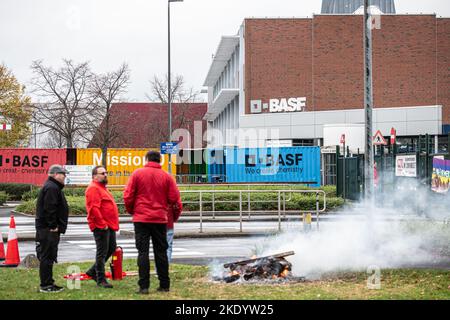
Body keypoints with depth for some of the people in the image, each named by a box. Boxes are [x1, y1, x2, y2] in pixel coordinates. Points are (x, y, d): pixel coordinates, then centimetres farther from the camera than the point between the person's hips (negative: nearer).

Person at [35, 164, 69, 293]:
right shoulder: (51, 188, -15)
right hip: (48, 229, -11)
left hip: (48, 229, 11)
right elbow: (49, 209, -22)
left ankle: (48, 283, 21)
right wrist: (52, 226, -19)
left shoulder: (53, 187, 20)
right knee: (47, 257, -7)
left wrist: (56, 226, 19)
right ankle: (45, 285, -4)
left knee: (48, 257, 14)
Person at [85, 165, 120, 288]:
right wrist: (102, 224, -21)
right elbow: (93, 208, -23)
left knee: (112, 248, 16)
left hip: (109, 226, 10)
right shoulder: (93, 188, -13)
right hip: (101, 226, -10)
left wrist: (112, 224, 21)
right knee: (102, 252, -5)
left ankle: (93, 271, 25)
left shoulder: (102, 188, 21)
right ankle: (101, 279, 2)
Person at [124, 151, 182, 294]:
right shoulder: (166, 176, 2)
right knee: (161, 252, 10)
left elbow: (128, 196, -3)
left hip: (141, 218, -1)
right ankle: (164, 285, 11)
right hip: (160, 219, 1)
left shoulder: (137, 173, -2)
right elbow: (175, 199, 1)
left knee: (143, 252, 0)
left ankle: (144, 286, -5)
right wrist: (175, 214, 18)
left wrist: (131, 211, 14)